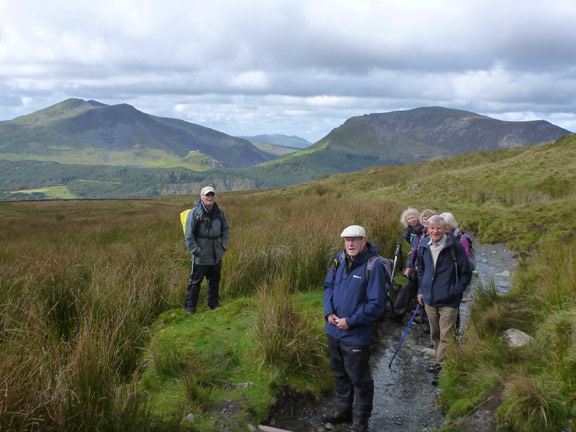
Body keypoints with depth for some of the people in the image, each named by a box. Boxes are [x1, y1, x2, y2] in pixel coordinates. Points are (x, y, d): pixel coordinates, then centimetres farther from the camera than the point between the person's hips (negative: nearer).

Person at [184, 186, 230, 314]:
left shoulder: (219, 212, 5)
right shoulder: (195, 212, -11)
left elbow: (226, 228, 17)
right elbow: (189, 234, -9)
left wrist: (224, 245, 7)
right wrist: (194, 250, -13)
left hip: (217, 254, 5)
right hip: (201, 255, -5)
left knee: (215, 280, 16)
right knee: (195, 281, 0)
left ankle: (213, 303, 31)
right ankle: (190, 306, 11)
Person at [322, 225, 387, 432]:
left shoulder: (374, 266, -18)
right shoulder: (340, 260, 1)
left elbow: (376, 304, -19)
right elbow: (329, 286, 11)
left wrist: (350, 321, -19)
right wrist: (329, 312, -5)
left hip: (356, 334, -6)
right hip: (334, 330, 7)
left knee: (359, 378, 9)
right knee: (340, 374, 23)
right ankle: (342, 410, 42)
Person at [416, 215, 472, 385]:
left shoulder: (455, 247, -12)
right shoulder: (424, 247, 3)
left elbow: (466, 273, -4)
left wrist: (456, 291, -11)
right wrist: (421, 290, 14)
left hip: (448, 301, -6)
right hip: (429, 299, 6)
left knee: (446, 336, -5)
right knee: (435, 334, 17)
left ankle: (441, 368, 2)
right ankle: (440, 363, 32)